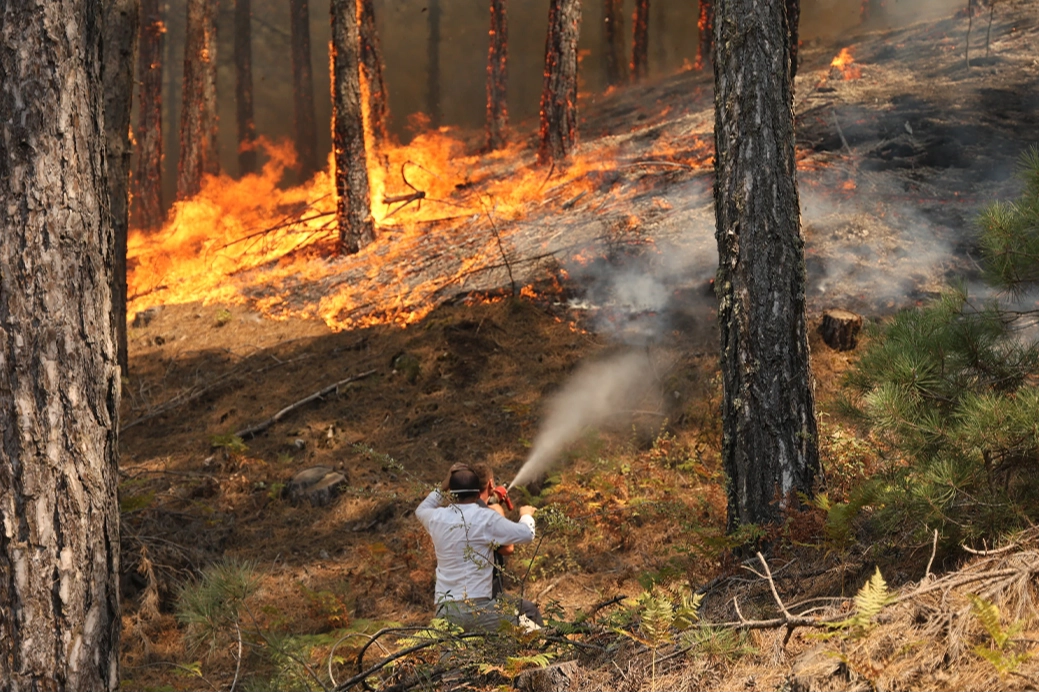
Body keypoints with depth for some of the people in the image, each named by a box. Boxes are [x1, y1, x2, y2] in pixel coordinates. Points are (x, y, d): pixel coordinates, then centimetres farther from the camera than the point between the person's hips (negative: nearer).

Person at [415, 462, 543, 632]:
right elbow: (527, 535, -2)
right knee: (529, 611, 13)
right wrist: (526, 515, 18)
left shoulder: (437, 518, 5)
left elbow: (421, 510, 30)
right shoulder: (486, 518, -9)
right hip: (476, 610, -5)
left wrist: (443, 488, 25)